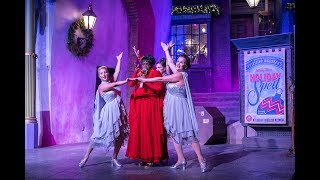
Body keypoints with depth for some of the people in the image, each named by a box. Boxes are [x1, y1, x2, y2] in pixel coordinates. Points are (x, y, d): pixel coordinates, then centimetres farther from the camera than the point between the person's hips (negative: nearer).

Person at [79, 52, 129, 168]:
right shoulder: (101, 86, -9)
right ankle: (86, 157, 7)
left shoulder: (111, 81, 10)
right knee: (99, 135, -4)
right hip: (109, 112, -7)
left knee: (121, 135, 3)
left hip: (118, 111, 7)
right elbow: (114, 85, -18)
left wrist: (119, 60, 11)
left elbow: (117, 71, 6)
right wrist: (125, 81, -16)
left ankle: (114, 158, 12)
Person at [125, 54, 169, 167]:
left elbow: (159, 87, -10)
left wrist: (146, 81, -9)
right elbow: (130, 84, 3)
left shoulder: (155, 73, 3)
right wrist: (136, 73, -7)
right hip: (139, 105, 5)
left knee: (150, 130, -7)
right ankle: (143, 156, 7)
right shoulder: (138, 73, 18)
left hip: (151, 104, -5)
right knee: (139, 129, 1)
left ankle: (152, 158, -2)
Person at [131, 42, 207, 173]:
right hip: (172, 107, 9)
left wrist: (143, 80, -6)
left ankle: (201, 160, -2)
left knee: (189, 133, -7)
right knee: (173, 132, 7)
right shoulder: (177, 73, 9)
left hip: (180, 107, -9)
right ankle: (181, 160, 12)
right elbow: (170, 62, 27)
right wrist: (166, 50, 36)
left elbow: (160, 79, -12)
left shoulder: (180, 75, -15)